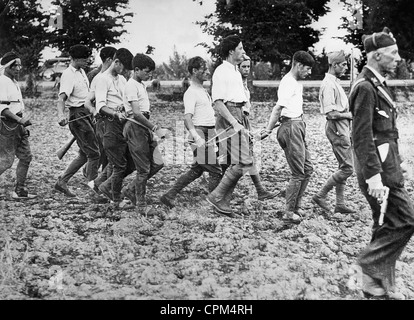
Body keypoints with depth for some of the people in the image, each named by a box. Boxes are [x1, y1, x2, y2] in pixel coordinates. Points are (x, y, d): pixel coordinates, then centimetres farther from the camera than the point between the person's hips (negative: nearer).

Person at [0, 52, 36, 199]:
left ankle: (20, 191, 14)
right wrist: (19, 119, -25)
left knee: (26, 157, 8)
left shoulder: (14, 82, 16)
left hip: (18, 125, 9)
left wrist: (24, 118, 11)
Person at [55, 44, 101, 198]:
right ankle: (93, 186, -1)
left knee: (85, 154, 11)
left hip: (87, 114, 9)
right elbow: (62, 98, -28)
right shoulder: (68, 75, -14)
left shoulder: (82, 72, 14)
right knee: (94, 153, -9)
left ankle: (62, 181, 17)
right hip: (78, 115, -9)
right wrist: (61, 114, -45)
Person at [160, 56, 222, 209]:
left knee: (196, 170, 15)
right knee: (215, 171, -5)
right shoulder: (191, 92, -14)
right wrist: (196, 136, -39)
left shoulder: (203, 90, 17)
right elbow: (187, 117, -25)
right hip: (201, 134, -10)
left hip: (209, 134, 10)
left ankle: (169, 196, 19)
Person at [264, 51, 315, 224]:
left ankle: (295, 207, 22)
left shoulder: (297, 83, 17)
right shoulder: (288, 83, -16)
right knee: (298, 173, -6)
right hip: (291, 127, -10)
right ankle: (289, 213, 2)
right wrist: (268, 130, -26)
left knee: (307, 168, 14)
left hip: (298, 126, 10)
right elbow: (278, 108, -22)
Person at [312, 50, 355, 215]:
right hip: (336, 128, -10)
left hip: (342, 129, 10)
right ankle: (320, 196, 1)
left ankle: (340, 204, 17)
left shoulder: (334, 82, 15)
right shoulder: (328, 84, -17)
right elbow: (331, 113, -23)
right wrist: (349, 115, -11)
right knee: (347, 168, -8)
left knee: (344, 167, 12)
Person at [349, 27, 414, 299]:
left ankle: (380, 283, 20)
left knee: (387, 224, 12)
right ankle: (371, 264, 5)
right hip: (378, 168, -10)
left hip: (387, 164, 10)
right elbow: (362, 137, -21)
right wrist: (373, 176, -24)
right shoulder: (365, 87, -17)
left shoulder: (378, 84, 14)